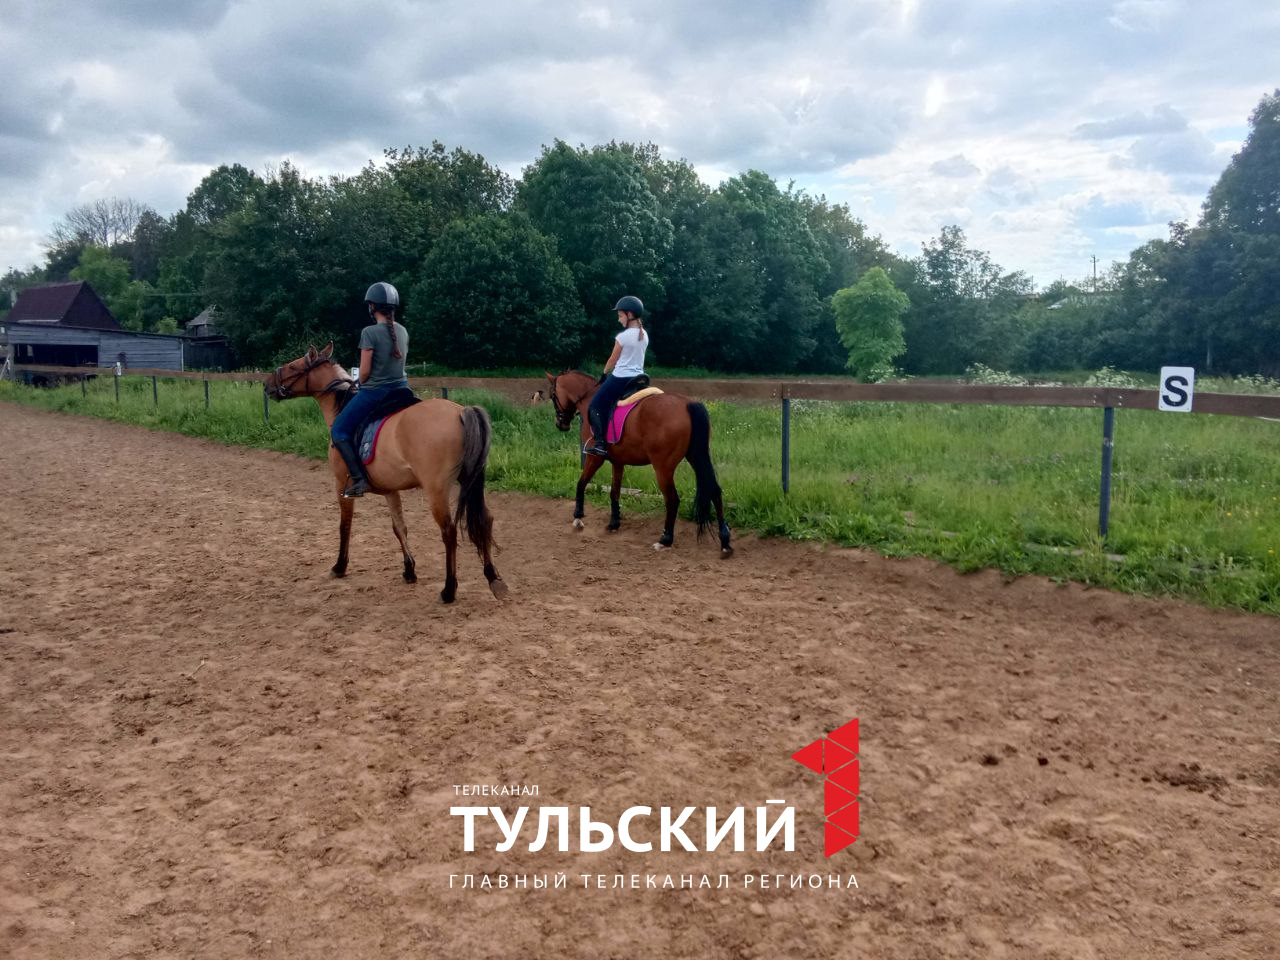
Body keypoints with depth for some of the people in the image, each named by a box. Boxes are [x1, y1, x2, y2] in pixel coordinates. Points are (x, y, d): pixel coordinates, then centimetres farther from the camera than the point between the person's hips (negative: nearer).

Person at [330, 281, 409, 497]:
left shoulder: (370, 332, -14)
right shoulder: (403, 331, 6)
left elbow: (364, 372, -13)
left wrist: (361, 386, 7)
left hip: (374, 391, -6)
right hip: (401, 388, 7)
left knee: (339, 430, 6)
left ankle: (359, 479, -7)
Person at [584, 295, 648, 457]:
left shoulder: (623, 337, -14)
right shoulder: (644, 335, 7)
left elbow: (612, 360, -4)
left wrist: (604, 374, 14)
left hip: (620, 378, -8)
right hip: (637, 378, 8)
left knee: (596, 406, -2)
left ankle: (600, 442, -13)